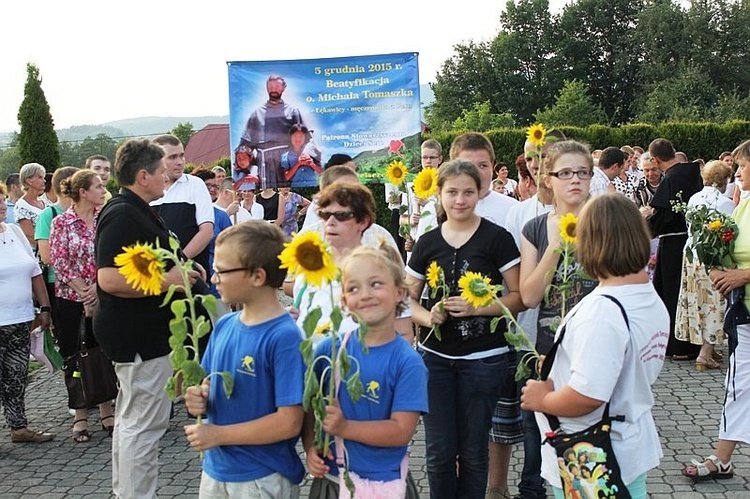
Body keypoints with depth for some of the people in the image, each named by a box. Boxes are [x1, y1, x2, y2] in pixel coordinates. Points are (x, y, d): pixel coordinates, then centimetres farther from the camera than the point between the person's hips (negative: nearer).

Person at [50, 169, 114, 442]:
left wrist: (98, 288, -11)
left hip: (104, 296, 2)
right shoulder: (61, 222, -4)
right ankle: (80, 416, 16)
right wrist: (84, 293, -13)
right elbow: (60, 263, -7)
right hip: (71, 299, -2)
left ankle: (106, 411, 20)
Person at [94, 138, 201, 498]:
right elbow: (109, 279, -29)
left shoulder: (138, 212, 14)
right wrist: (168, 280, -22)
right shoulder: (123, 216, -20)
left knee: (131, 418, 19)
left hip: (139, 333, 12)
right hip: (139, 336, -12)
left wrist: (177, 268, 16)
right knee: (145, 424, -5)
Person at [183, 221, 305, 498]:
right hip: (215, 470, 6)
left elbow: (289, 422, -21)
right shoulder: (224, 325, 1)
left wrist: (218, 434, -16)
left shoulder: (284, 337, -20)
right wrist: (198, 397, -9)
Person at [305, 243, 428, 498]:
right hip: (329, 478, 3)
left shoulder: (408, 362, -13)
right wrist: (311, 448, -12)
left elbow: (402, 431, -16)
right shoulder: (329, 349, -4)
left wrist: (344, 427, -23)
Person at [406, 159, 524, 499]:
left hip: (483, 358, -3)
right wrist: (428, 316, -10)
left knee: (473, 451, 10)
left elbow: (519, 297, -6)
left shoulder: (497, 238, -5)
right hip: (435, 357, 3)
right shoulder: (427, 243, 4)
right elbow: (408, 298, 10)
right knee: (439, 452, 7)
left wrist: (476, 307, -20)